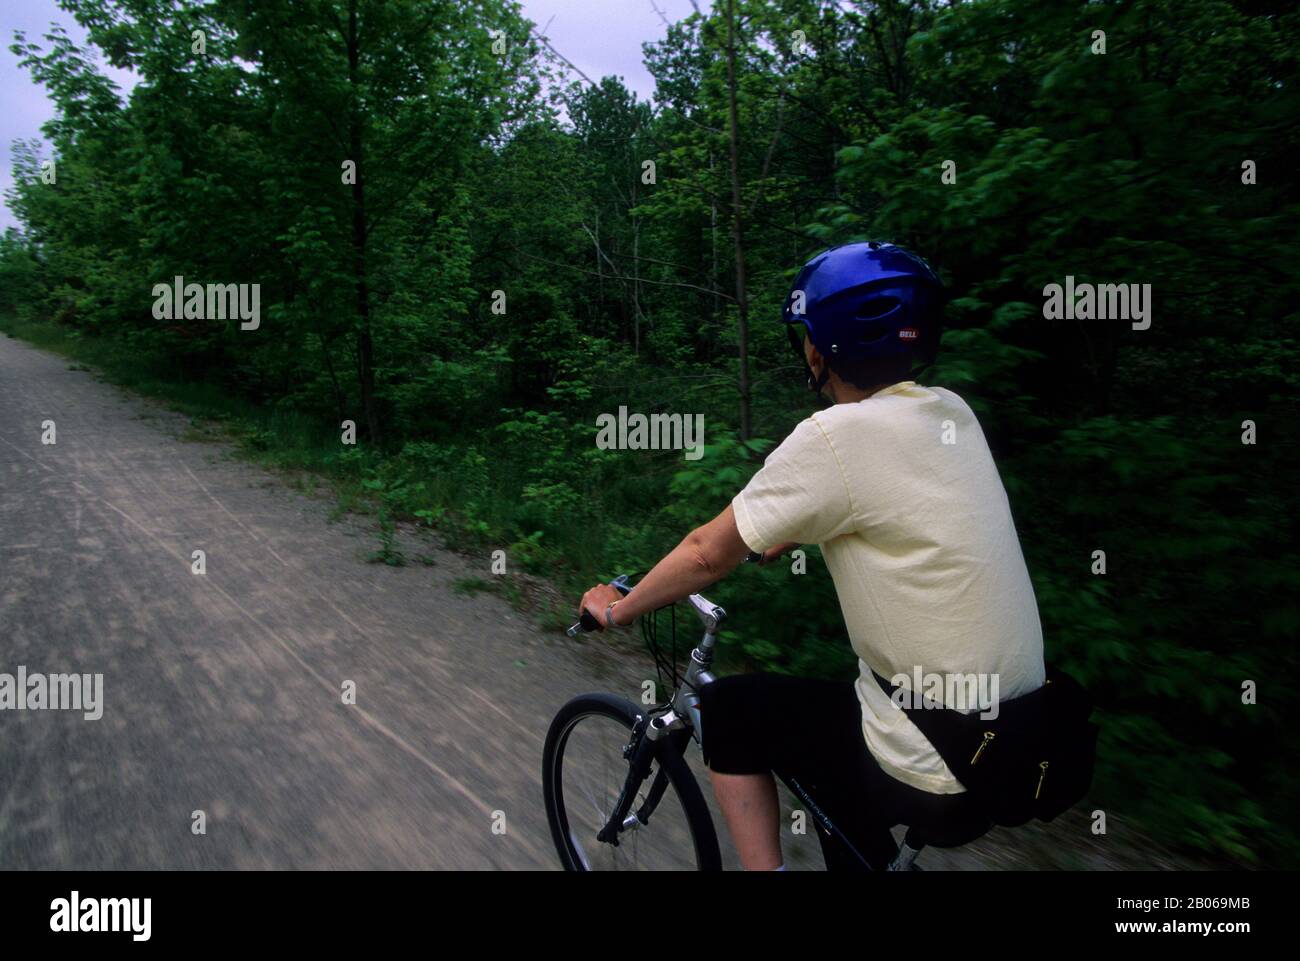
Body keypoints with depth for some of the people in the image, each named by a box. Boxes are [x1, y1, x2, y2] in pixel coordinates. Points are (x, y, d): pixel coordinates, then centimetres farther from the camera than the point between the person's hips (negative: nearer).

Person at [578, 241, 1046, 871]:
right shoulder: (952, 413, 2)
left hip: (940, 774, -8)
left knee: (728, 710, 9)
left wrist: (616, 609, 5)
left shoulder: (837, 435, -22)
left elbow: (709, 553, -12)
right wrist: (788, 533, 34)